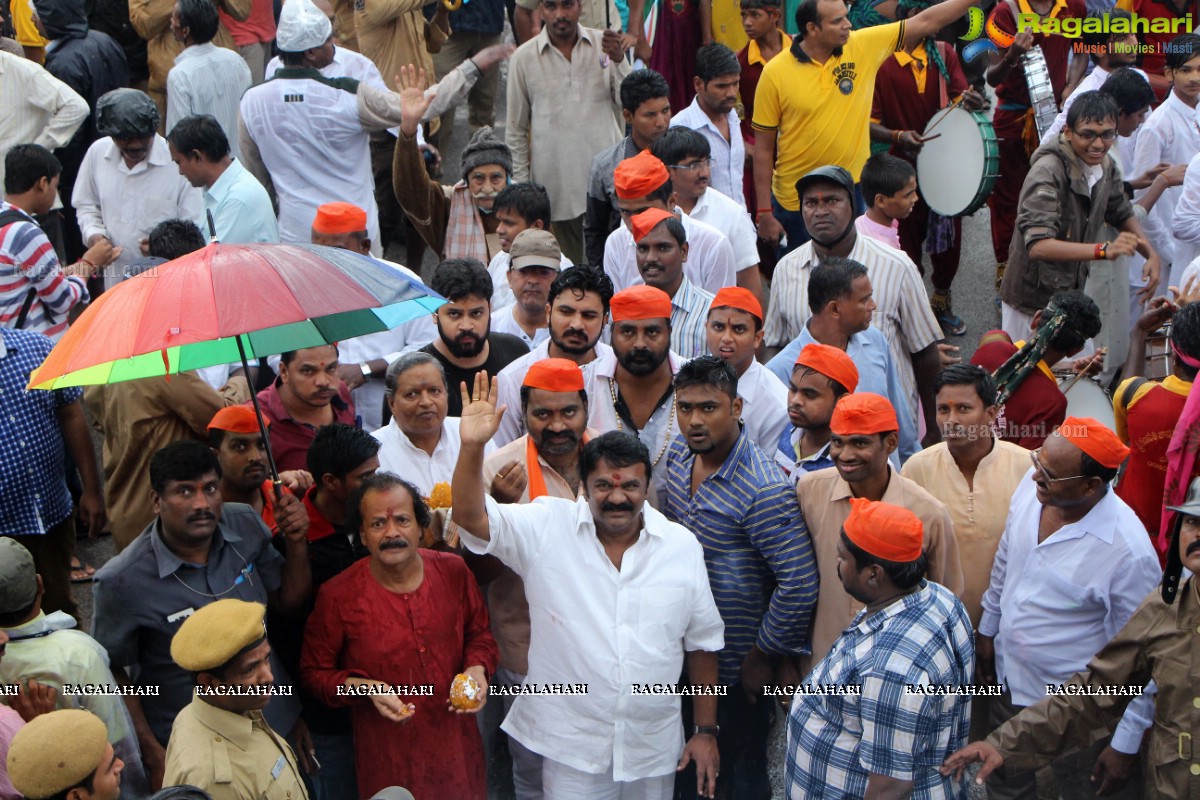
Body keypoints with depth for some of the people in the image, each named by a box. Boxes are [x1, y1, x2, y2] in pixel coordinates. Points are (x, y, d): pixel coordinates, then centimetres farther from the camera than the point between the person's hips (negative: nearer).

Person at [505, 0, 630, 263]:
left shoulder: (605, 45, 3)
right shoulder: (524, 58, 0)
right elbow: (515, 130, 7)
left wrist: (620, 61, -17)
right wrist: (521, 184, 6)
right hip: (556, 180, -1)